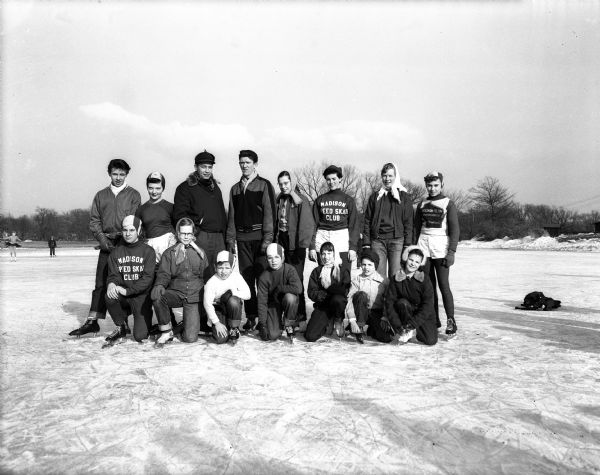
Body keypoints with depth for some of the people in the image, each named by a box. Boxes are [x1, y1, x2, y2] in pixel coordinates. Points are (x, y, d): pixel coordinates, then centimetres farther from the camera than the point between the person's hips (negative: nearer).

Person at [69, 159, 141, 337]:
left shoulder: (133, 195, 7)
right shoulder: (101, 195, 16)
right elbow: (94, 221, 12)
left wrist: (124, 238, -13)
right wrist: (102, 239, -3)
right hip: (107, 244, 3)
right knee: (101, 282, 1)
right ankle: (92, 321, 4)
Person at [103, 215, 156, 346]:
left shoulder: (148, 251, -3)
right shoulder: (116, 252, 8)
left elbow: (148, 278, -12)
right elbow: (113, 275, 2)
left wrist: (128, 290, -23)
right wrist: (111, 284, -23)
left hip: (142, 296, -3)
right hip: (123, 296, 3)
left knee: (140, 336, -16)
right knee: (109, 297, -31)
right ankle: (121, 327, -3)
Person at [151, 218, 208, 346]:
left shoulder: (199, 252, 13)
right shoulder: (169, 253, 11)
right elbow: (163, 274, 2)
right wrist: (159, 285, -23)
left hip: (194, 295, -1)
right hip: (175, 292, 1)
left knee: (190, 338, -15)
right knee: (157, 297, -35)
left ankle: (186, 326, 24)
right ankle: (166, 331, -11)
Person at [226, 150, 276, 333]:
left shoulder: (264, 185, 3)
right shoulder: (235, 189, 18)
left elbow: (269, 212, -4)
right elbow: (231, 216, 17)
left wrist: (267, 238, -13)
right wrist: (230, 239, 9)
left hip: (259, 236, -4)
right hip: (242, 238, 4)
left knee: (262, 277, -6)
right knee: (246, 278, 4)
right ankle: (250, 316, 11)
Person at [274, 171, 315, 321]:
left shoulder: (301, 199, -7)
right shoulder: (279, 199, 11)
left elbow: (308, 224, -12)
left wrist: (303, 245, -16)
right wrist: (275, 240, 10)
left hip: (295, 245, -6)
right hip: (281, 243, 6)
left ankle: (300, 313, 8)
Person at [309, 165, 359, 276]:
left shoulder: (348, 200, 10)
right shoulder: (319, 200, 13)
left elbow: (354, 225, 5)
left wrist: (353, 247, -5)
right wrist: (312, 247, 0)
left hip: (343, 240, -1)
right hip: (322, 239, 1)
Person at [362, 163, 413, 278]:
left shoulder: (404, 197, 8)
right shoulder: (375, 196, 13)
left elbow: (408, 222, 4)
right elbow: (367, 221, 10)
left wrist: (407, 245, -4)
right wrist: (366, 243, 1)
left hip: (397, 240, -1)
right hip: (377, 240, 1)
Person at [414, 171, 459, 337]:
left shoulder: (448, 204, 2)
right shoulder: (422, 204, 13)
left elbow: (455, 229, -2)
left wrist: (452, 251, -11)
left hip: (441, 249, -4)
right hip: (424, 248, 4)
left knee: (443, 285, -8)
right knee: (428, 286, 3)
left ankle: (451, 321, -2)